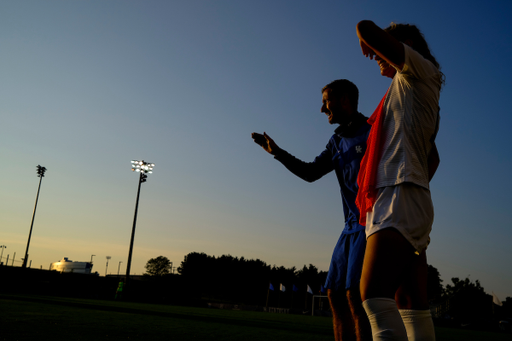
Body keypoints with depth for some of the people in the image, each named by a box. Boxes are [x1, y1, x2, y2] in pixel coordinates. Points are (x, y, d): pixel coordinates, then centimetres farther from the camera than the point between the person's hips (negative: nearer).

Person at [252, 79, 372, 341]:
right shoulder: (337, 141, 17)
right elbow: (310, 172, 19)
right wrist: (276, 151, 14)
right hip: (352, 226, 8)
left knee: (355, 294, -16)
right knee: (336, 294, 4)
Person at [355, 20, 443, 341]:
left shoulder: (421, 71, 5)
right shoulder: (411, 96, 30)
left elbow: (366, 28, -6)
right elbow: (433, 159, 36)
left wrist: (368, 42, 15)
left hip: (399, 197, -10)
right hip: (396, 203, 10)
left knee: (374, 296, -25)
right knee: (413, 308, 4)